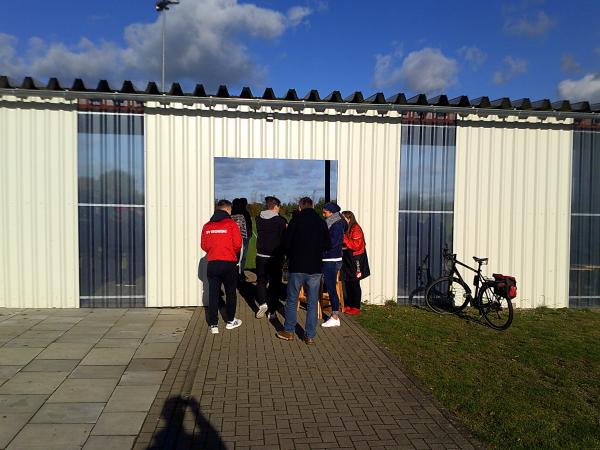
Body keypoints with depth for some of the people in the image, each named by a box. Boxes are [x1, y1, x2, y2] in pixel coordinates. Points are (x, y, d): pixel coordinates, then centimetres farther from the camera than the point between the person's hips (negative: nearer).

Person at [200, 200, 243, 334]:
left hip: (212, 264, 3)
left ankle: (213, 324, 10)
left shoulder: (207, 226, 3)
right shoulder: (231, 224, -7)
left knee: (213, 294, 9)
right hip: (229, 264, -2)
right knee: (230, 293, 14)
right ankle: (230, 321, 25)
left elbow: (204, 245, 5)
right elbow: (238, 244, -9)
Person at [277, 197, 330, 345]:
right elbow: (327, 245, 9)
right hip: (315, 268, 2)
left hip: (297, 267, -2)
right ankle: (310, 336, 13)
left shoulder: (296, 219, -7)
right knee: (312, 303, 9)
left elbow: (286, 242, -7)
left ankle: (289, 331, 21)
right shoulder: (321, 222, 2)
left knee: (292, 301, 13)